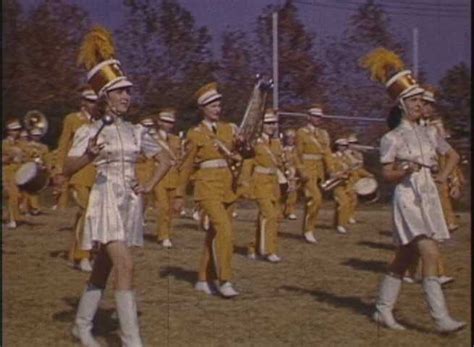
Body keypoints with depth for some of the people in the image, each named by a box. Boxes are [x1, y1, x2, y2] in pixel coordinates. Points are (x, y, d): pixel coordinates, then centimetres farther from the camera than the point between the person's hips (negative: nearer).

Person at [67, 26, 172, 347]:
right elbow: (68, 170, -11)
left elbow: (166, 160, 16)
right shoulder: (90, 131, -5)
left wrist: (149, 186, 4)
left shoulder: (137, 132, 8)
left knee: (104, 268, 14)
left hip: (131, 202, 5)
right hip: (106, 200, -5)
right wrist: (88, 157, -30)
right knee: (125, 266, -17)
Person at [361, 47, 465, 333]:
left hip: (429, 197, 7)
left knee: (405, 257, 11)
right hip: (408, 199, -7)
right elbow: (387, 174, -7)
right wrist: (406, 170, -25)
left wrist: (443, 176, 8)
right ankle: (442, 318, -18)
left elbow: (454, 155, 23)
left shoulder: (428, 135, 11)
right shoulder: (393, 138, -6)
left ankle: (383, 310, 22)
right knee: (431, 254, -17)